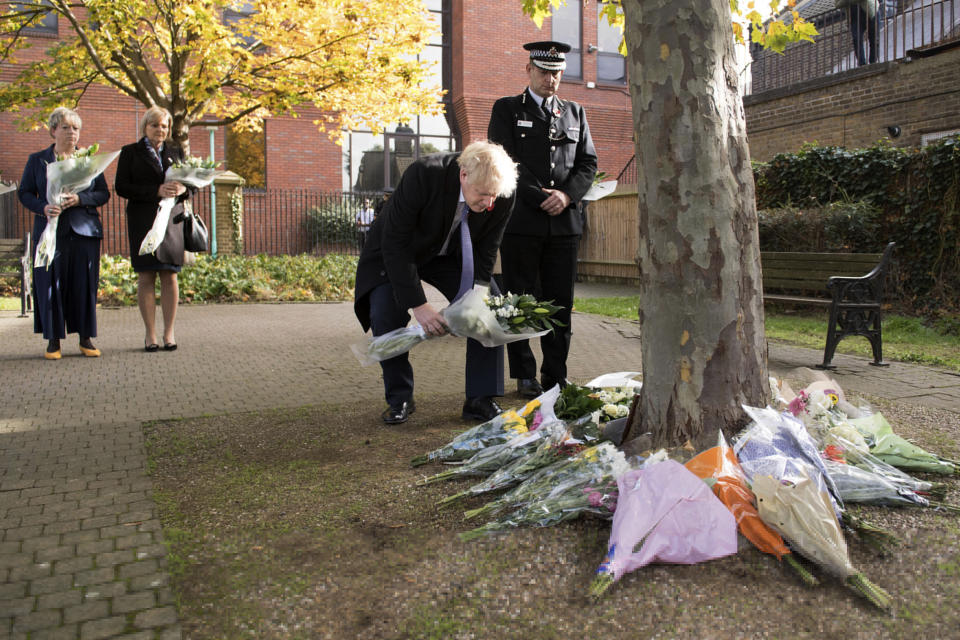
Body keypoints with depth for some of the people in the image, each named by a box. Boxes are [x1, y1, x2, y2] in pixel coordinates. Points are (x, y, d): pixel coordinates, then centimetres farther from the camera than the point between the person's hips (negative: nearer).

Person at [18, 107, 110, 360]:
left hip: (84, 231, 0)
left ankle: (85, 339, 10)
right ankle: (53, 341, 8)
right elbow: (24, 193, 8)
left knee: (85, 284, 1)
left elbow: (104, 193, 7)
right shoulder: (36, 160, 10)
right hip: (50, 231, 0)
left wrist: (79, 199, -11)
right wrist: (43, 207, -12)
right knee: (50, 285, -1)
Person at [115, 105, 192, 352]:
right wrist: (156, 191, -15)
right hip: (142, 220, -2)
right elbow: (121, 187, -3)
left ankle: (169, 332, 6)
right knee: (146, 276, -2)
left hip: (171, 219, 2)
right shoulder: (130, 152, 7)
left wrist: (183, 189, -10)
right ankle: (150, 334, 5)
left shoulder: (176, 152, 16)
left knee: (170, 276, -1)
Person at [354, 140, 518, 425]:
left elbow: (485, 252, -12)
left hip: (452, 254, 3)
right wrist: (418, 305, -35)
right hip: (396, 253, -3)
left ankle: (480, 401, -1)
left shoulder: (502, 195, -25)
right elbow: (395, 244, -32)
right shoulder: (423, 175, -37)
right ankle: (399, 399, 4)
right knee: (386, 317, -19)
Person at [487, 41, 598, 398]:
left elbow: (588, 163, 12)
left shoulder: (575, 113, 19)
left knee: (560, 302, 3)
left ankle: (556, 376, 11)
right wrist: (539, 198, -12)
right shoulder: (506, 110, 9)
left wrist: (567, 194, -7)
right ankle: (525, 376, 10)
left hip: (564, 222, 3)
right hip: (520, 221, -3)